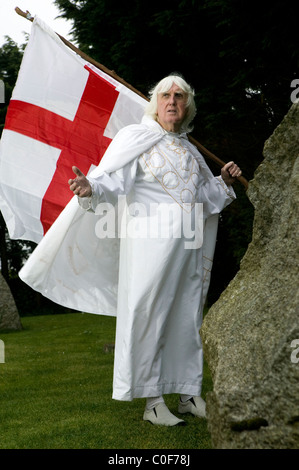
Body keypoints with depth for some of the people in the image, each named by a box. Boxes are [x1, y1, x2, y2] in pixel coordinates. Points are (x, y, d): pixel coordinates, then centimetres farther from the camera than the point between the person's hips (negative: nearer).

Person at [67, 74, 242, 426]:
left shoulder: (187, 147, 19)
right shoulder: (138, 138, 0)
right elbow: (115, 181, -12)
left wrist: (223, 181, 15)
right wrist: (90, 188, -31)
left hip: (189, 244, 7)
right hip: (153, 241, -7)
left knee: (188, 317, 10)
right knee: (151, 315, -6)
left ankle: (189, 395, 21)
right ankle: (153, 402, 1)